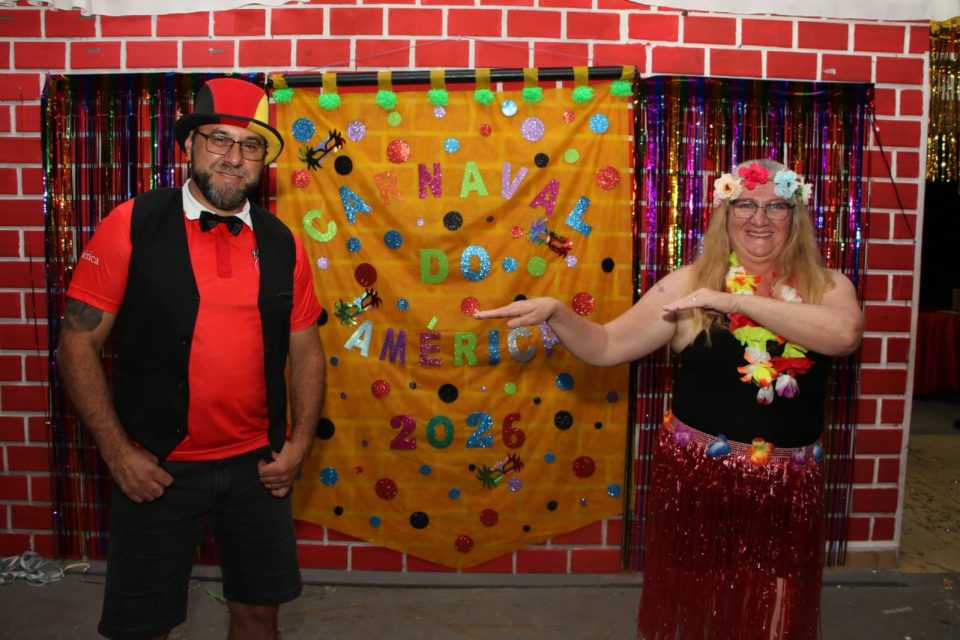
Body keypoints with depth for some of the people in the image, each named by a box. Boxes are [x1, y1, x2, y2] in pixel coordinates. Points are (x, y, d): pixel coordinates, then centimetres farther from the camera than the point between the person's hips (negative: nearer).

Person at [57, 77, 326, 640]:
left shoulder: (281, 244, 3)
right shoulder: (131, 226, -8)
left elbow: (306, 351, 8)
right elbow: (78, 344, -6)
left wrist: (299, 444, -1)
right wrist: (117, 451, -11)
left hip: (258, 466, 3)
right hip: (156, 468, -2)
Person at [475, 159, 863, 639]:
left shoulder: (828, 287, 0)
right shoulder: (690, 283, -5)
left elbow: (845, 333, -23)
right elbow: (604, 347, -5)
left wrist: (732, 300, -25)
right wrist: (554, 312, -23)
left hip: (785, 484, 2)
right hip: (695, 475, -1)